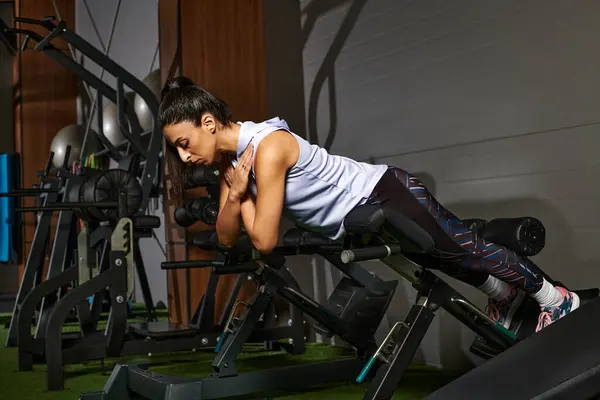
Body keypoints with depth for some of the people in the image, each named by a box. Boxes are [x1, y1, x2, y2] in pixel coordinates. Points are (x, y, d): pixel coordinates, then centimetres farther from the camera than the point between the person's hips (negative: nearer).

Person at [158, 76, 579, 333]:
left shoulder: (267, 148, -31)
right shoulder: (232, 157, -3)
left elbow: (265, 240, -30)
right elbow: (227, 239, 0)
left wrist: (247, 195, -14)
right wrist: (235, 194, -18)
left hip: (385, 195, -8)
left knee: (465, 248, 10)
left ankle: (555, 296, 33)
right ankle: (503, 293, 53)